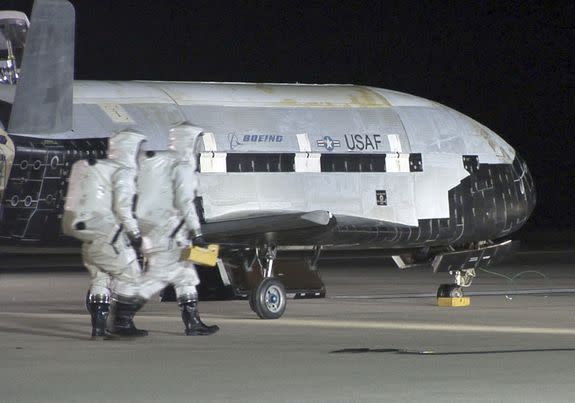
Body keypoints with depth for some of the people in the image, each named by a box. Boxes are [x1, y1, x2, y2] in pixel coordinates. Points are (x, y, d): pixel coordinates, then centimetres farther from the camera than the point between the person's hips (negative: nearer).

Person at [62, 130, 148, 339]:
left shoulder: (94, 168, 18)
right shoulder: (123, 172, -9)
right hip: (108, 236, -8)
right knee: (129, 277, 5)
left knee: (100, 278, 16)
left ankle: (98, 326, 13)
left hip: (87, 237, 8)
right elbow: (123, 206, -19)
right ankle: (122, 324, 7)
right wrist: (134, 232, -12)